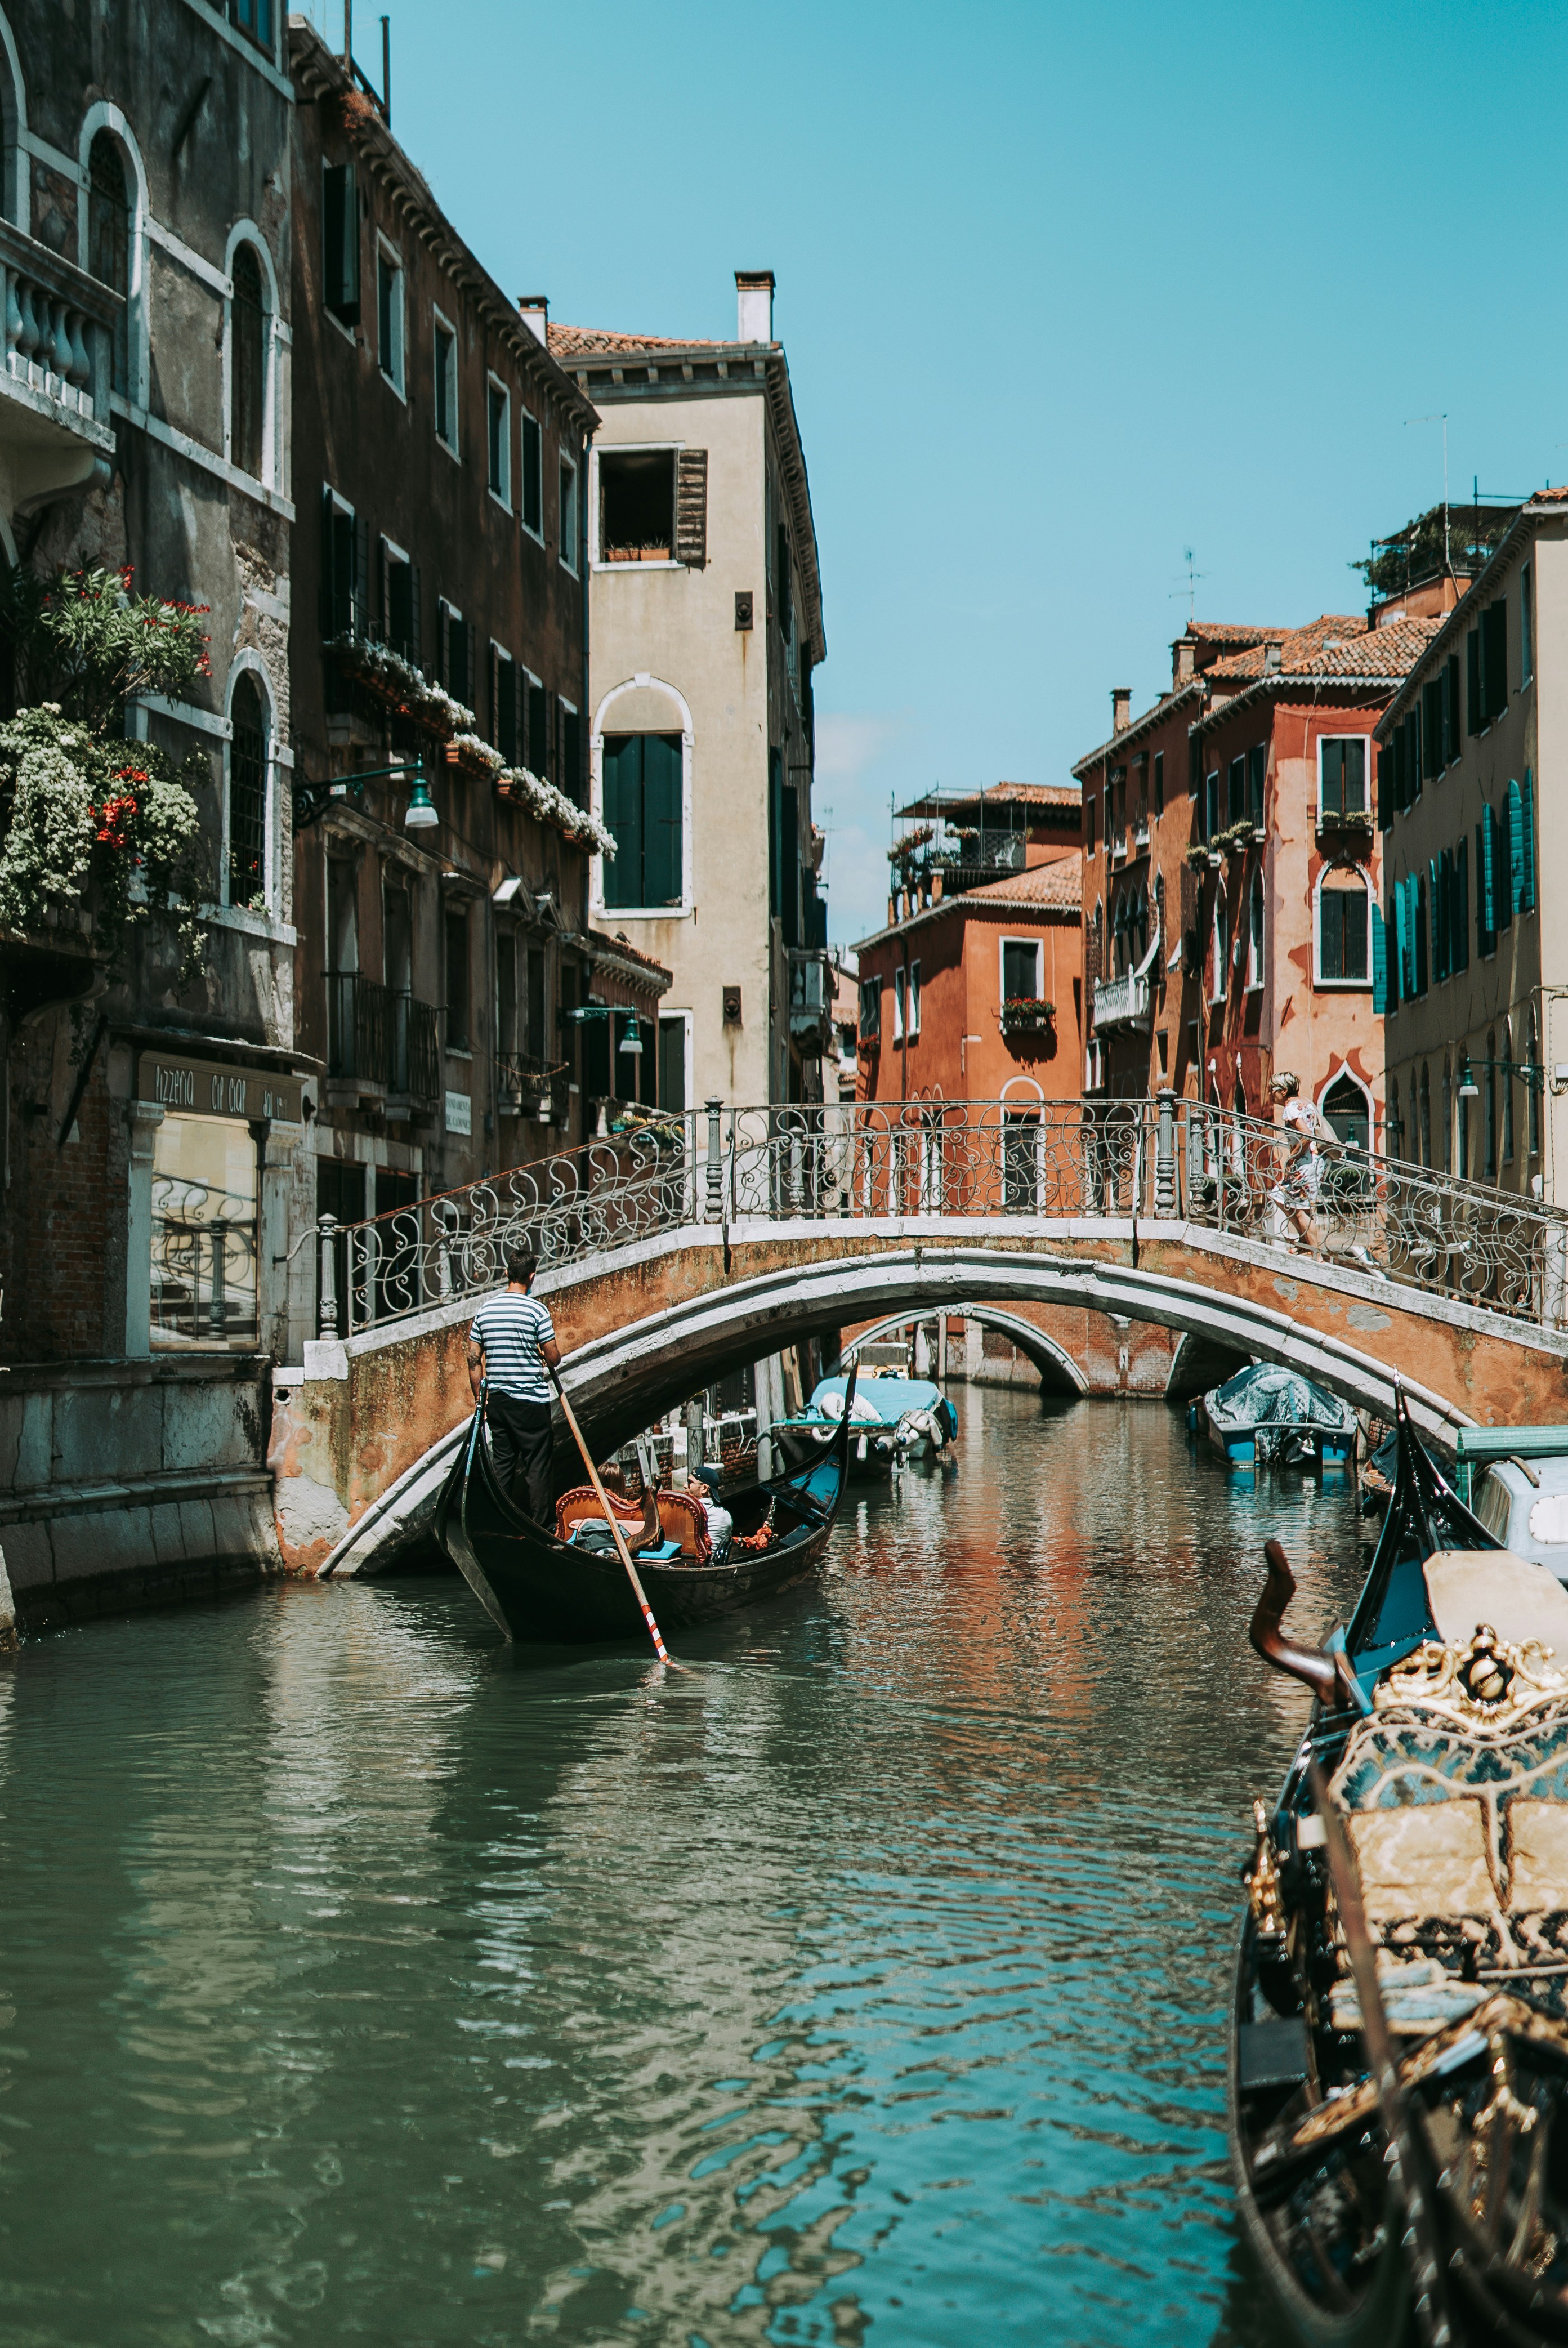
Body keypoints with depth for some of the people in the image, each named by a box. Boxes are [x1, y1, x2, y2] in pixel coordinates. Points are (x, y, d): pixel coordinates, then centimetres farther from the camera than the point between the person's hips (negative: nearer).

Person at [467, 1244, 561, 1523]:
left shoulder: (485, 1309, 4)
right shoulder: (537, 1310, -11)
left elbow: (474, 1359, 6)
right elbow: (553, 1358, -9)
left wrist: (479, 1398, 14)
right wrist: (555, 1351, 15)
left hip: (497, 1400, 5)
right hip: (531, 1402, -5)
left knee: (502, 1465, 12)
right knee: (537, 1466, 1)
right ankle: (539, 1529, 1)